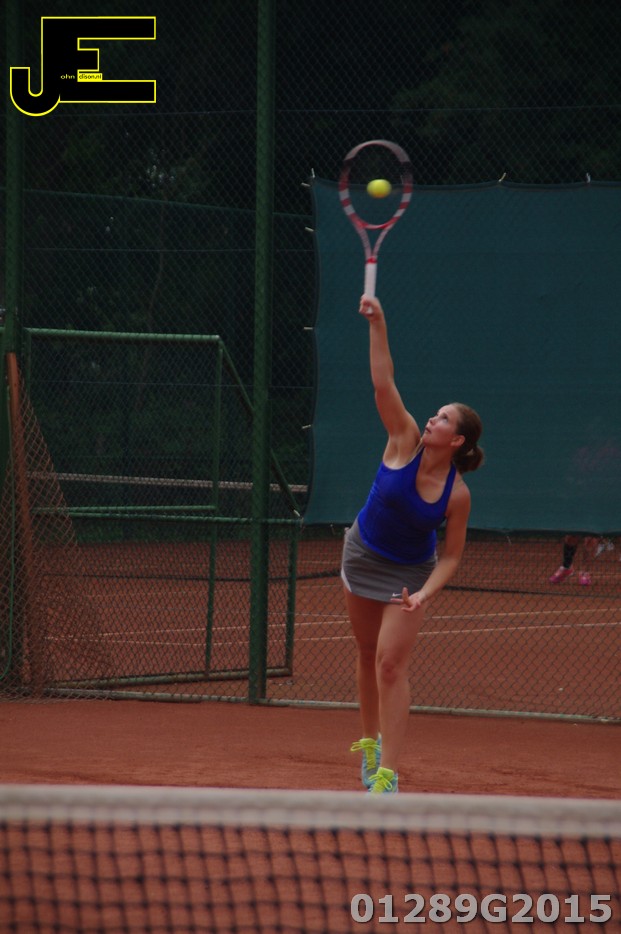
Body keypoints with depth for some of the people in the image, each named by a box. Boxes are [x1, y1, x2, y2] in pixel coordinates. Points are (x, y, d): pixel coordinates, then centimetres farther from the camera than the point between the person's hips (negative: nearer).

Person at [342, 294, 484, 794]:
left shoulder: (457, 494, -21)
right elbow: (383, 383, -24)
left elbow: (452, 556, -13)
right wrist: (378, 326, -33)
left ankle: (387, 773, -11)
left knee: (391, 664, -12)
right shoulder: (405, 442, -18)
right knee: (369, 654, 14)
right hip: (363, 555, 3)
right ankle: (371, 742, 33)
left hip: (409, 573, -3)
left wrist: (424, 595, -27)